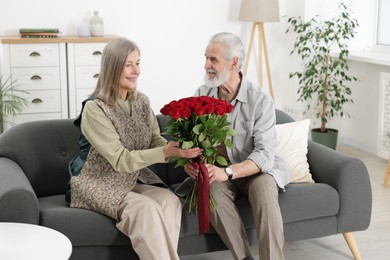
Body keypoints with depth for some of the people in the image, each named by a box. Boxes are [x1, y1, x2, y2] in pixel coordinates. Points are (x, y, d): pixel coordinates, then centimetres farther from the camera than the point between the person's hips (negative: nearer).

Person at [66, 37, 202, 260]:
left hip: (135, 180, 6)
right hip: (100, 184, -5)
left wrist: (177, 148, -26)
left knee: (170, 201, -23)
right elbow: (121, 160, -24)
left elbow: (156, 141, -3)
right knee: (145, 208, -31)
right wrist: (166, 152, -34)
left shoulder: (142, 102, 3)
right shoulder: (94, 109, -18)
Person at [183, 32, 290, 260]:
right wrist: (188, 160, -22)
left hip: (256, 170, -2)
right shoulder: (201, 95, -2)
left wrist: (227, 171, -37)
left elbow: (265, 155, -21)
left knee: (263, 186, -35)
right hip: (218, 171, 3)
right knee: (213, 188, -31)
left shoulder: (260, 101, -14)